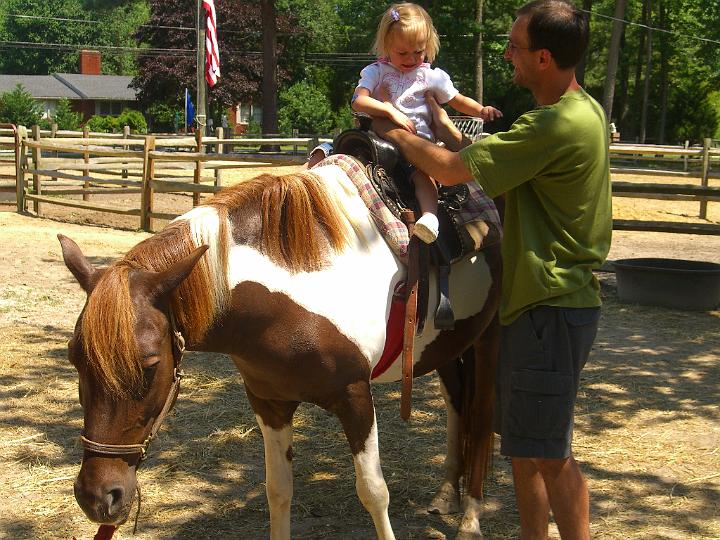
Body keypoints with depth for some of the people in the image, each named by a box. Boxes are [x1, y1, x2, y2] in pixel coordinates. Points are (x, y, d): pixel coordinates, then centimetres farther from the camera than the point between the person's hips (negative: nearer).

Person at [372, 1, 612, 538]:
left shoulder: (555, 124, -23)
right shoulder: (585, 110, 11)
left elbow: (452, 169, -19)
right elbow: (492, 164, 16)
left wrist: (397, 133, -2)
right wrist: (444, 127, 13)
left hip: (552, 307, -11)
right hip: (538, 298, 11)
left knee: (548, 451, -2)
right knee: (523, 444, 18)